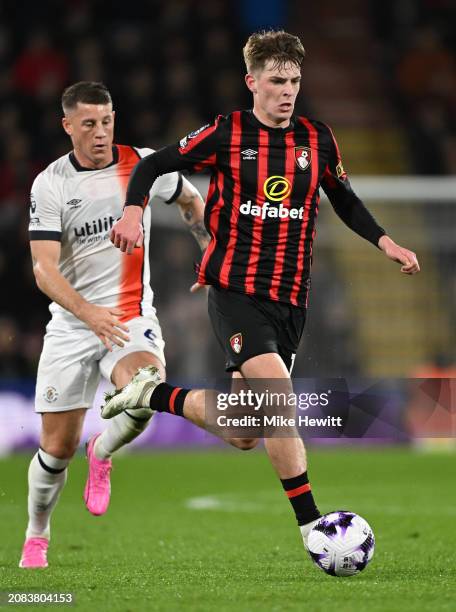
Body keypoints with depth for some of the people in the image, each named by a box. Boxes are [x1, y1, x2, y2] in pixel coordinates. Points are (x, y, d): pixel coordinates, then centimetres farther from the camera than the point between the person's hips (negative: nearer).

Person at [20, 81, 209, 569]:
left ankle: (103, 454, 2)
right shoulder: (50, 185, -8)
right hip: (71, 325, 0)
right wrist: (89, 312, -32)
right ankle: (36, 536, 29)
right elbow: (44, 269, -17)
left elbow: (190, 200, 21)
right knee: (57, 447, 1)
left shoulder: (143, 165, -2)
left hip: (132, 316, 0)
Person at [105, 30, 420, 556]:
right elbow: (153, 165, 3)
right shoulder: (227, 134, -4)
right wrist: (133, 210, -15)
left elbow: (344, 200, 22)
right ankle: (311, 525, -20)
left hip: (289, 300, 5)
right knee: (278, 393, -26)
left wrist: (383, 241, 8)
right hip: (234, 291, -5)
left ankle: (155, 395, 30)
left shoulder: (317, 139, 7)